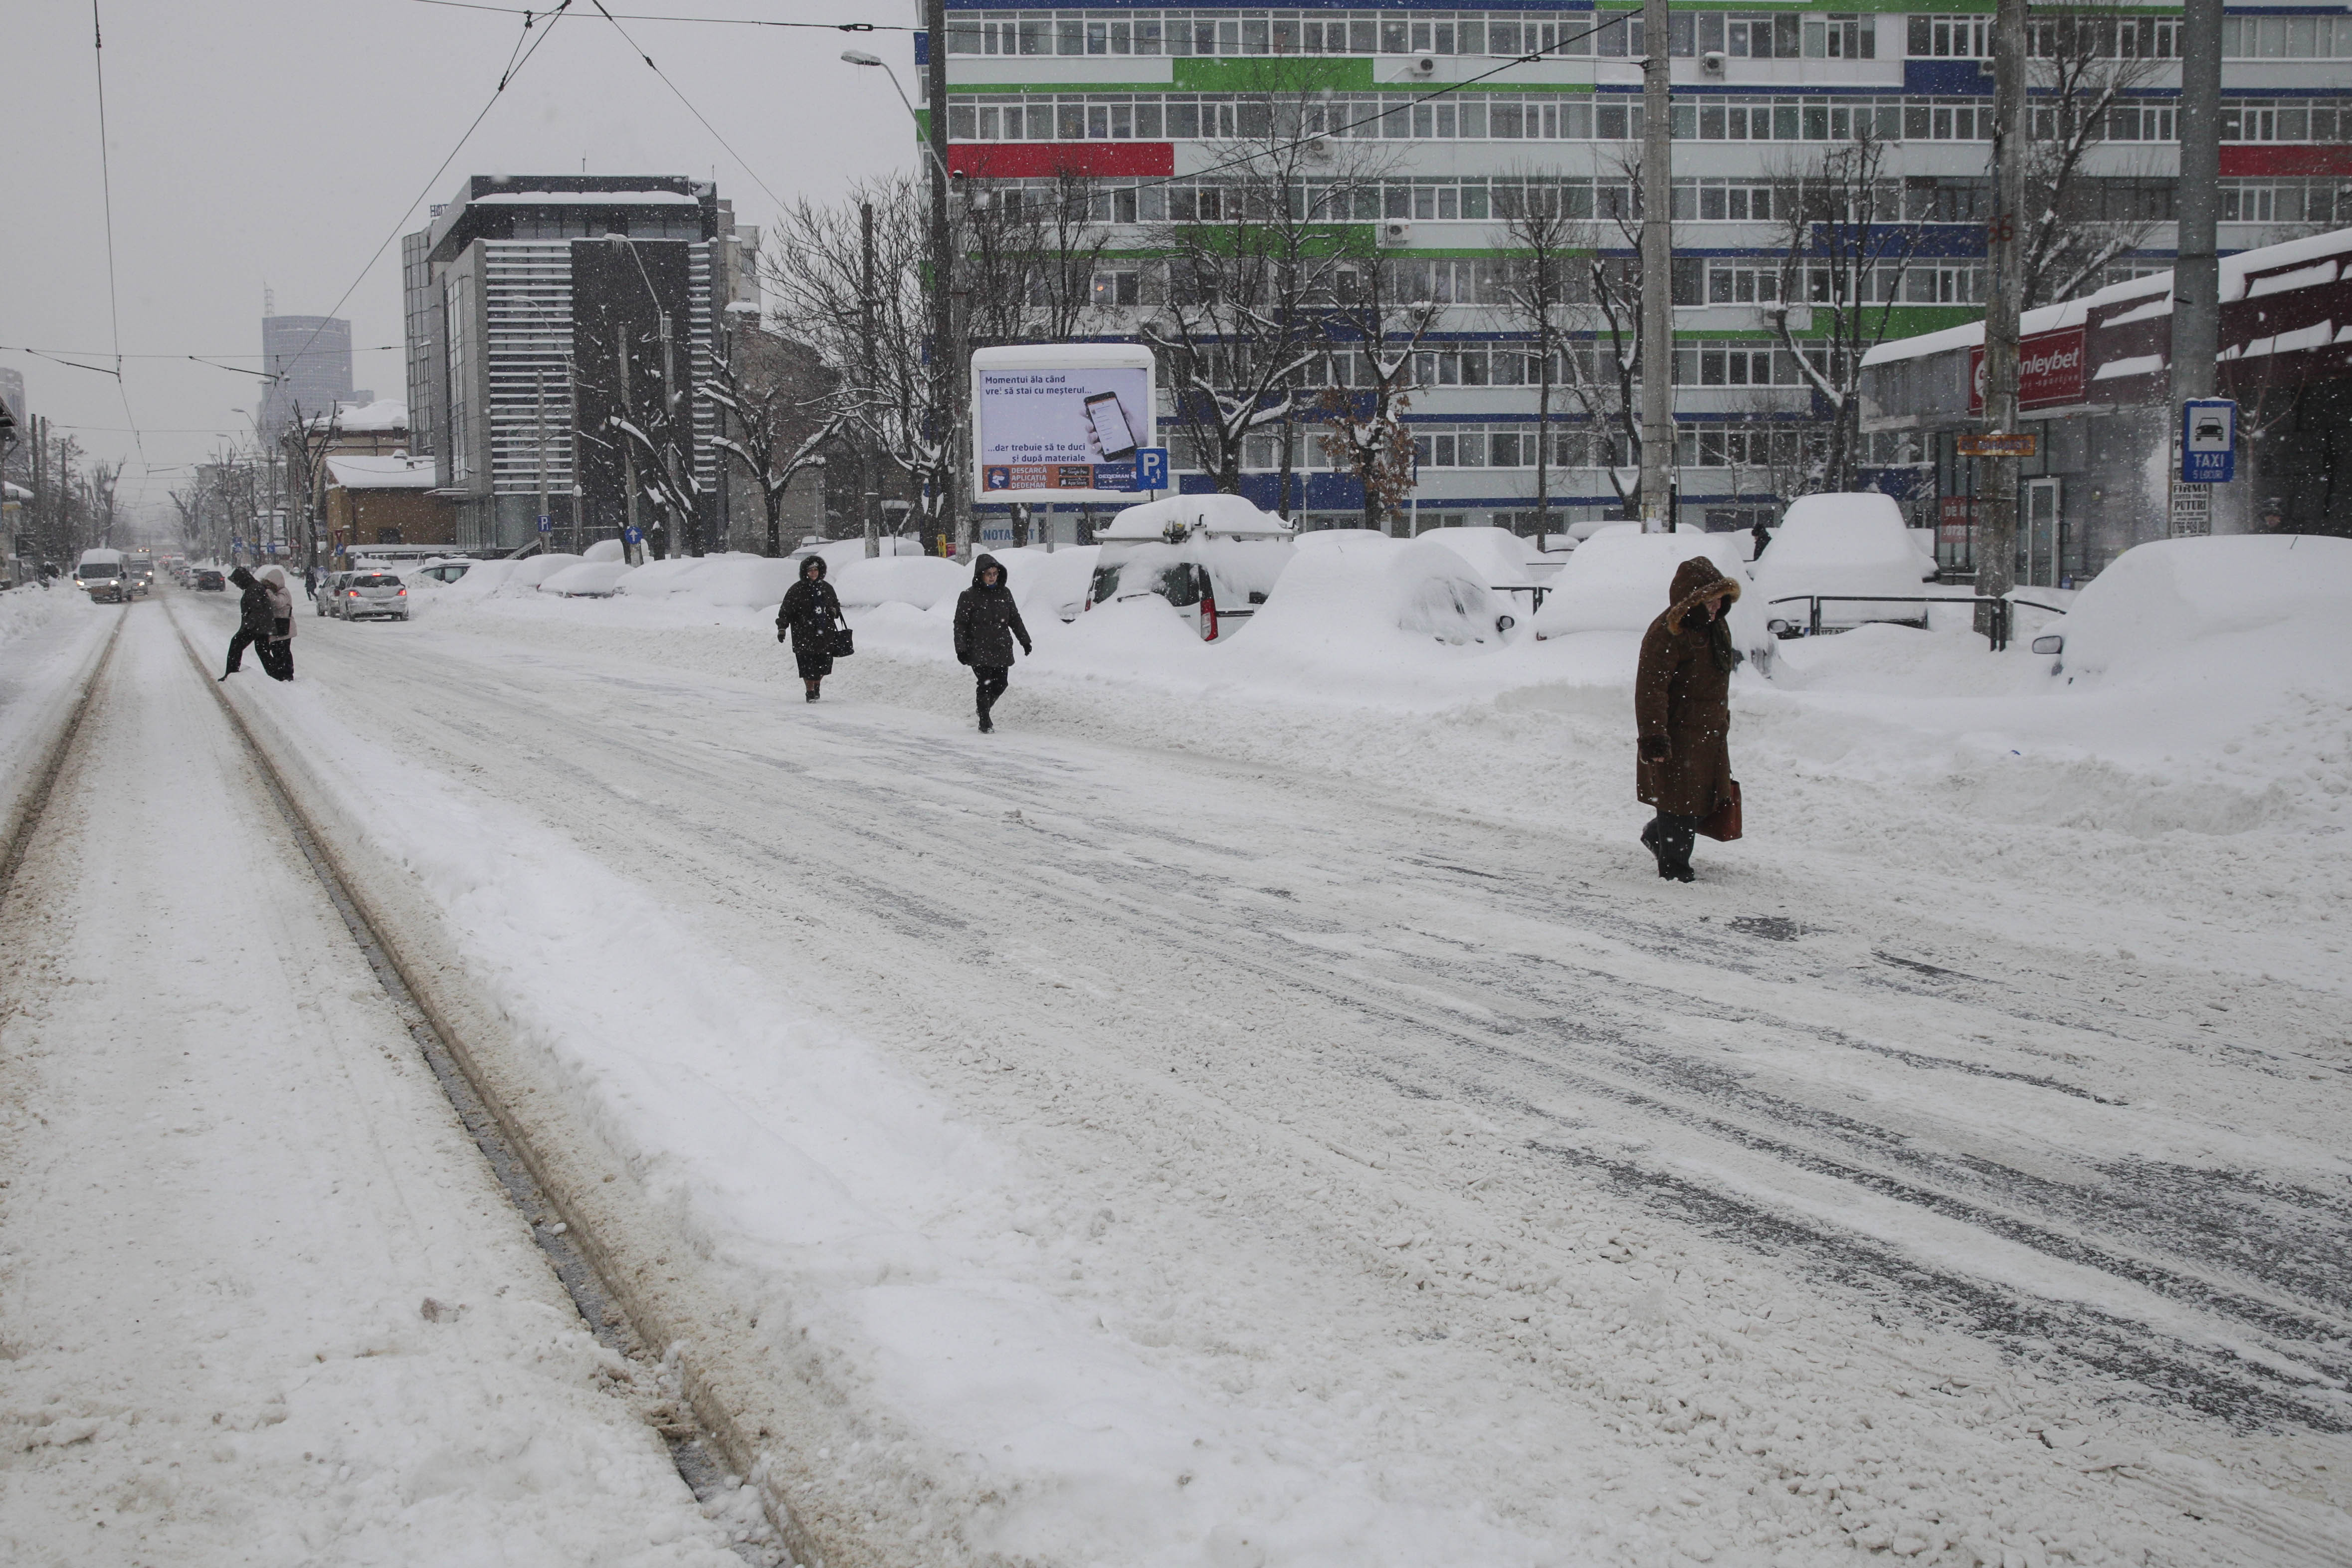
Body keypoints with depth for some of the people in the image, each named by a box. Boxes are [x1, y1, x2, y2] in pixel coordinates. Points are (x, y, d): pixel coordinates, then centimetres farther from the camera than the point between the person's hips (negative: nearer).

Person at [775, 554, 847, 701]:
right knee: (807, 665, -6)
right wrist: (782, 628, -11)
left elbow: (836, 605, 25)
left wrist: (833, 611, 1)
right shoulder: (796, 590, -2)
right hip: (804, 635, -3)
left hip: (825, 634, 3)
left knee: (824, 664, 4)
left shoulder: (827, 588, 11)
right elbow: (785, 610, -2)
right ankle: (810, 691, 9)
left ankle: (816, 687, 30)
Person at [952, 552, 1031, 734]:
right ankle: (984, 721, 5)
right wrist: (961, 649, -11)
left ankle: (984, 710, 31)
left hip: (1001, 649, 5)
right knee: (986, 685, -9)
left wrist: (1025, 640, 16)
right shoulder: (969, 596, -5)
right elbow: (960, 625, -4)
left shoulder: (1004, 593, 8)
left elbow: (1015, 619, 17)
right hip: (979, 651, -4)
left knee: (1000, 685, 5)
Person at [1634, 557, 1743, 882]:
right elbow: (1651, 688, -24)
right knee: (1680, 797, -2)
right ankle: (1673, 867, 12)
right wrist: (1653, 738, -29)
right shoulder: (1667, 634, -21)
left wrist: (1722, 721, 27)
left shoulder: (1716, 627, 10)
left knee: (1707, 796, 15)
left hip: (1710, 732, 9)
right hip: (1677, 735, -9)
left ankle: (1658, 836, 37)